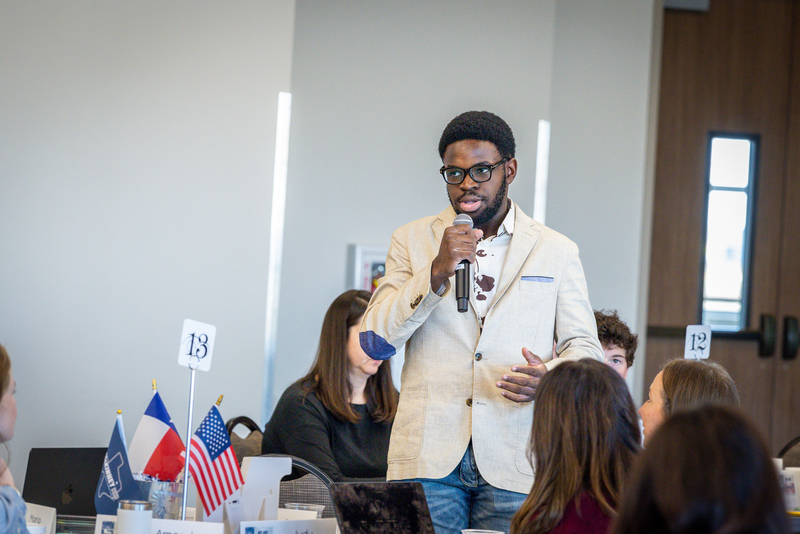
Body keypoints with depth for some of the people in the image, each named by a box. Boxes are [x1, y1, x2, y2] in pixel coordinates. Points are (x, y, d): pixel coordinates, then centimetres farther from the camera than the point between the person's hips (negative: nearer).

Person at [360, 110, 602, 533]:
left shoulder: (556, 251, 10)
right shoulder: (412, 241, 10)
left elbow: (585, 347, 11)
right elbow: (373, 342, 2)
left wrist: (551, 376, -13)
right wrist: (437, 271, -11)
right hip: (428, 457, 0)